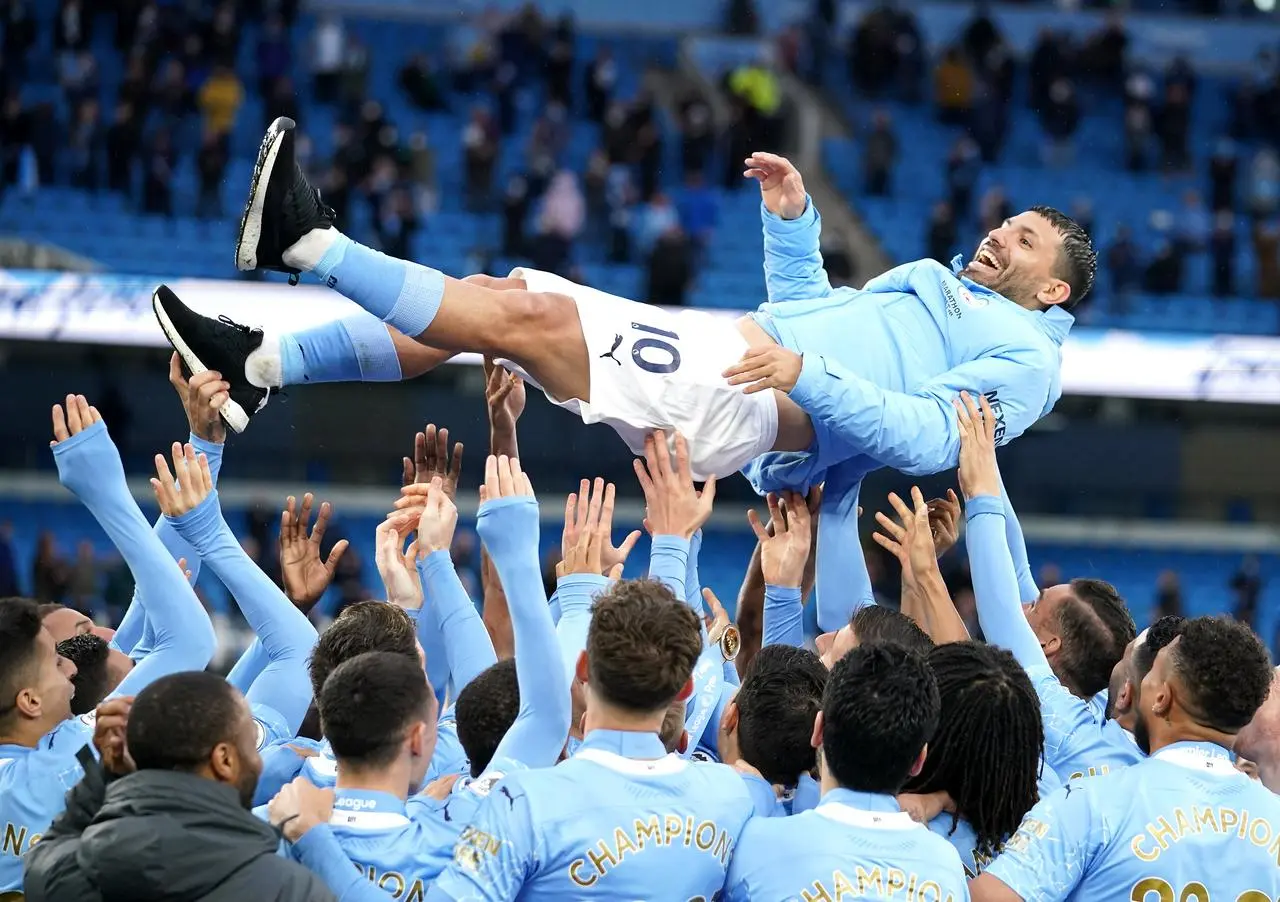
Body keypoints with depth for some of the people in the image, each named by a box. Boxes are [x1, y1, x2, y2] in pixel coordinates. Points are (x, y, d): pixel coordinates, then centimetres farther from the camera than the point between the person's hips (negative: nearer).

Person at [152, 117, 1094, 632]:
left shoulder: (1025, 359, 3)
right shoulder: (938, 285, 33)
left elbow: (929, 437, -14)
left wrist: (808, 374, -23)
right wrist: (794, 221, 26)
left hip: (754, 408, -9)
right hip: (722, 349, 9)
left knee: (526, 318, -21)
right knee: (495, 293, -4)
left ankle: (308, 241, -22)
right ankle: (259, 366, -9)